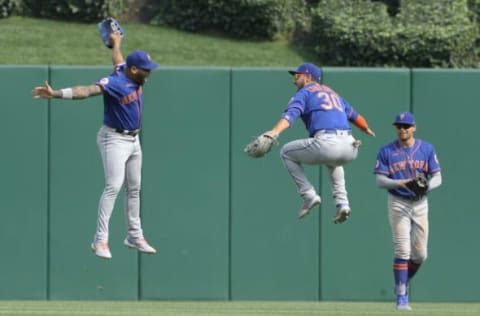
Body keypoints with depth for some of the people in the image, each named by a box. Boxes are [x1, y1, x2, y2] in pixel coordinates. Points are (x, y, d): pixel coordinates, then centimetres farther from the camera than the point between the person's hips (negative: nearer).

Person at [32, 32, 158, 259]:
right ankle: (100, 241, -19)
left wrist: (116, 43, 42)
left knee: (134, 189, 15)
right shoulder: (115, 82, -26)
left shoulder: (133, 76, -2)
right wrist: (55, 94, -53)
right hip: (115, 140, -9)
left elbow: (118, 60, 21)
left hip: (133, 140, 9)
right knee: (113, 187, -17)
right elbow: (86, 90, -40)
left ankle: (135, 237, 26)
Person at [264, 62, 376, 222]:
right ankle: (342, 202, 20)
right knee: (333, 161, 42)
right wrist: (367, 129, 63)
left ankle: (308, 195, 5)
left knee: (287, 152, 16)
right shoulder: (332, 93, 32)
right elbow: (353, 114, 43)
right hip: (350, 147, 7)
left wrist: (275, 131, -26)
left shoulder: (304, 92, 12)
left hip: (327, 143, -7)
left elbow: (291, 113, -9)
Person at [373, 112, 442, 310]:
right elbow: (380, 181, -7)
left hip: (420, 204, 2)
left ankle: (402, 284, 29)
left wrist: (426, 186, -24)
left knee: (420, 254, 3)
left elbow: (437, 178, -1)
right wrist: (400, 183, -25)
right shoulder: (386, 152, -3)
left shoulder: (427, 149, 1)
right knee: (402, 251, -11)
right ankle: (401, 297, -8)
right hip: (398, 204, -2)